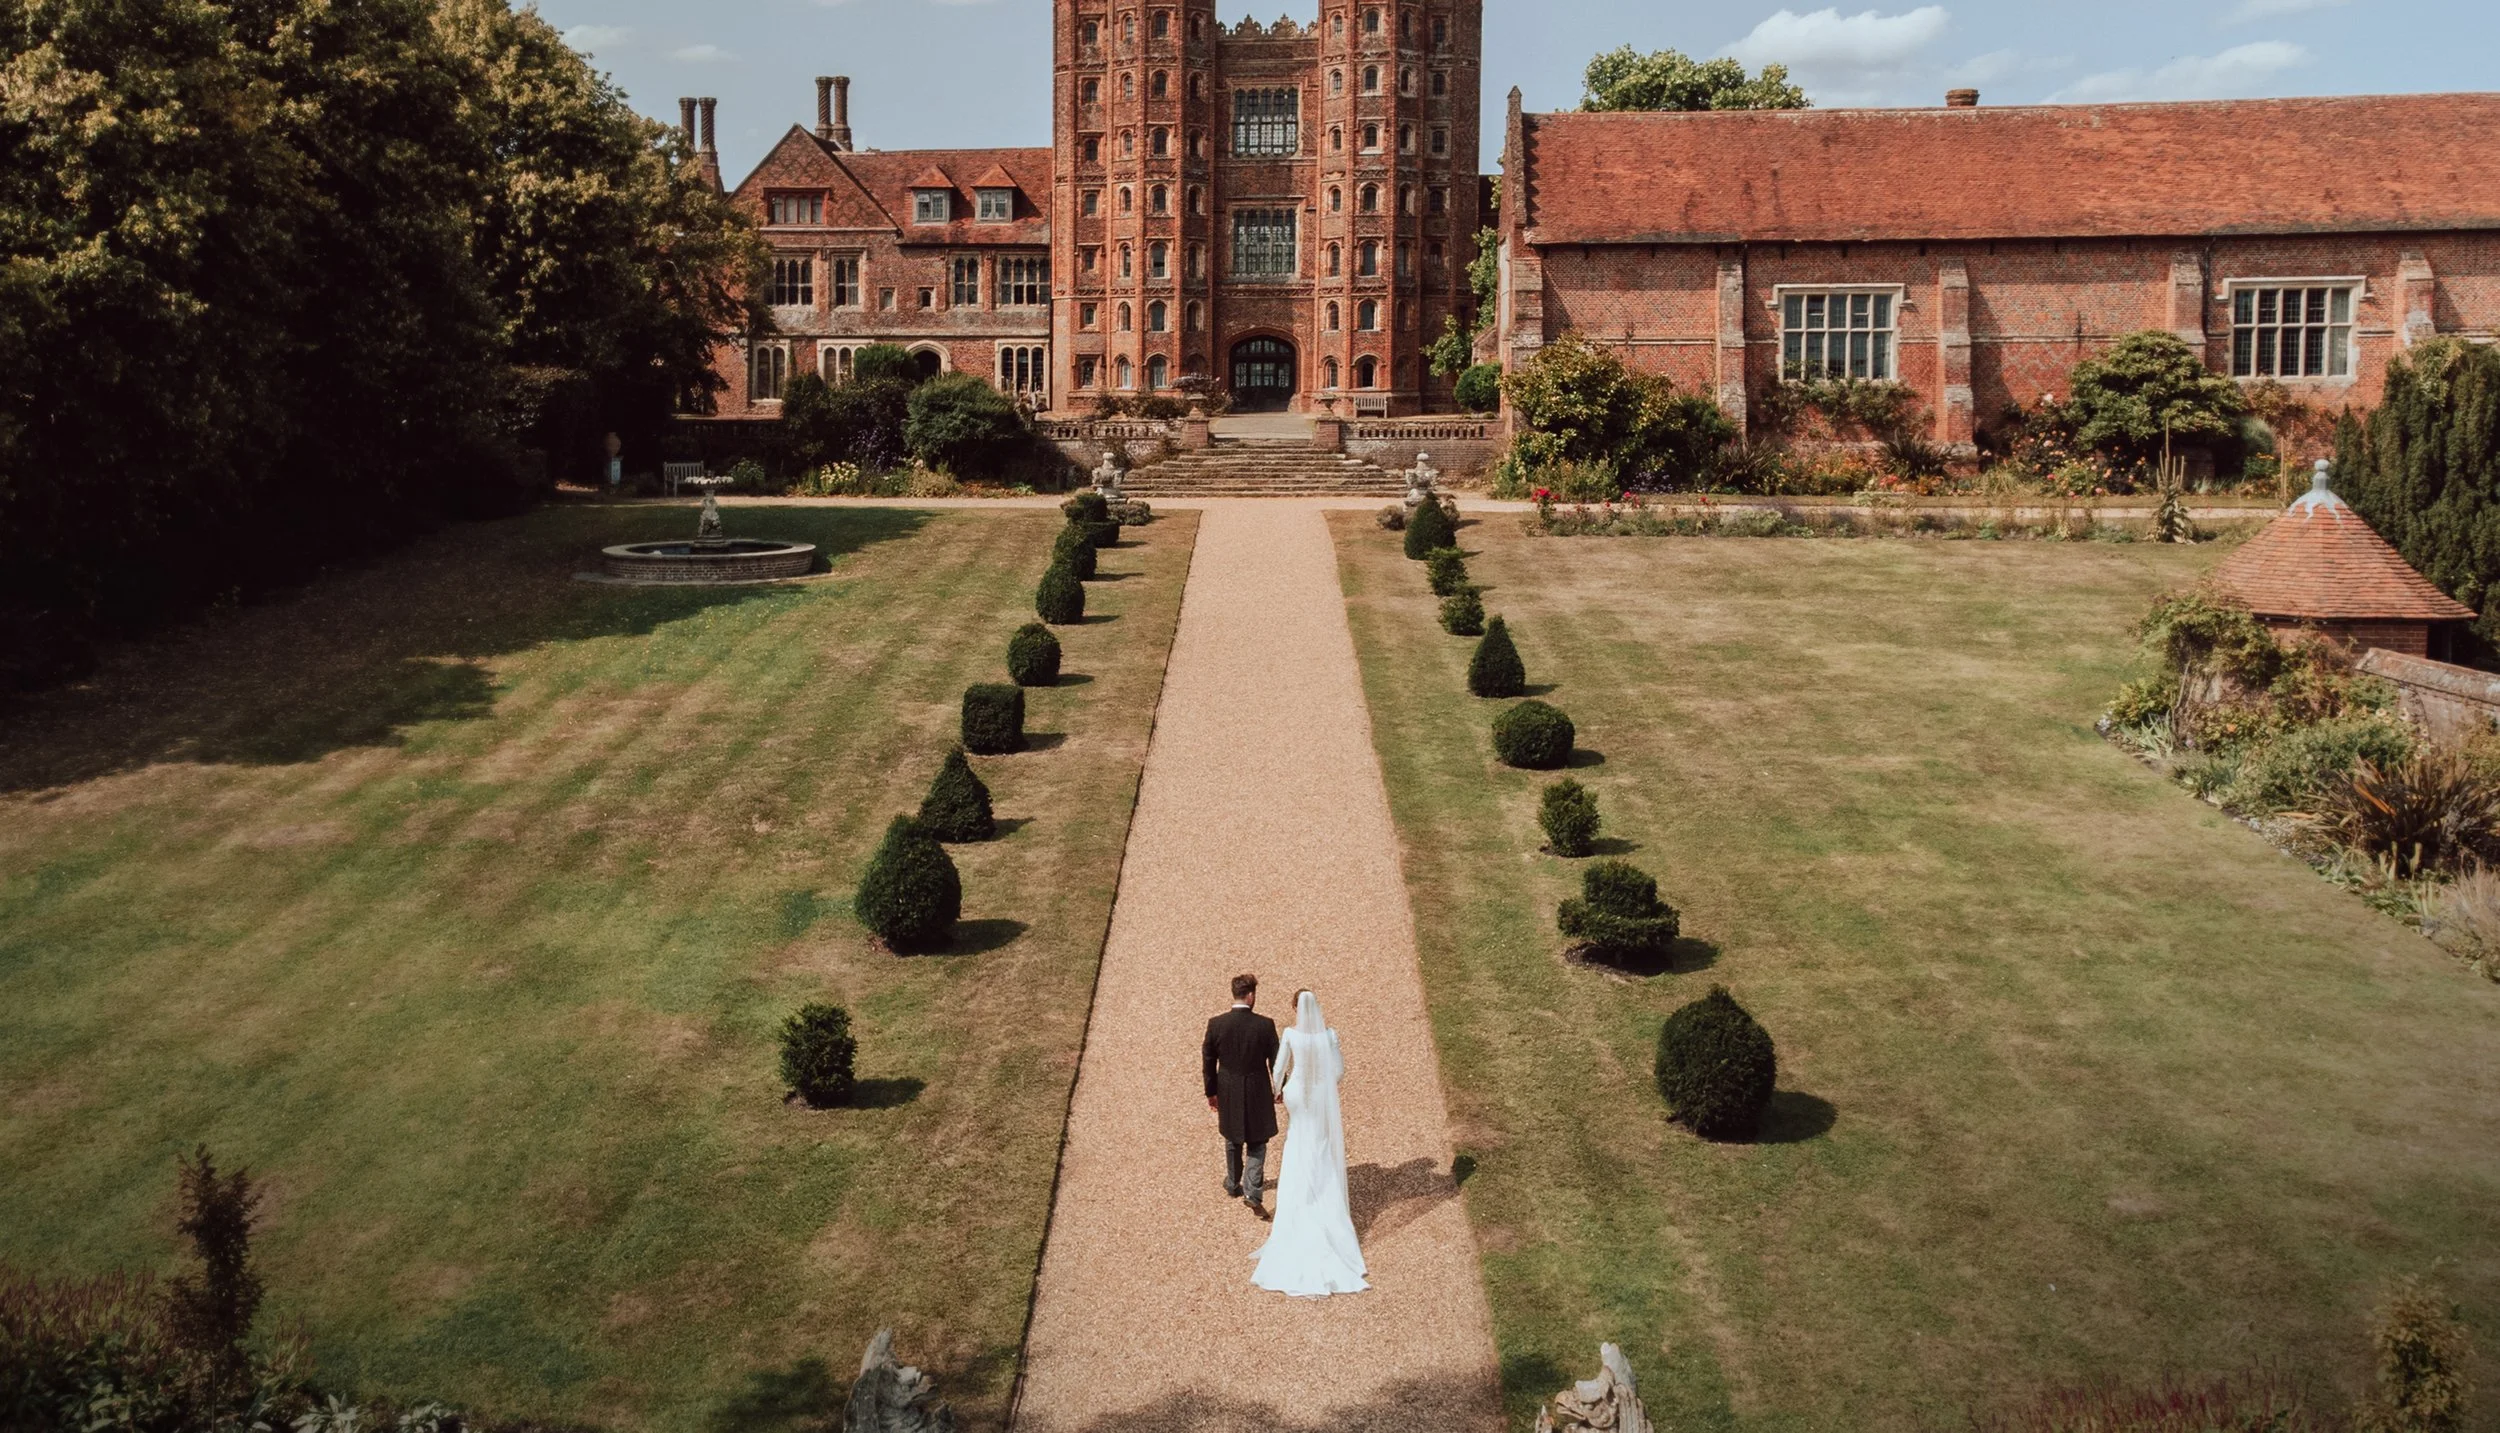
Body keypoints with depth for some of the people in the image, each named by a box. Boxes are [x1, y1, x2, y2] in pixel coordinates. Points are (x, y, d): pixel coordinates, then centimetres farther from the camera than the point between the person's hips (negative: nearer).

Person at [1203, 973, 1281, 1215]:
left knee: (1233, 1141, 23)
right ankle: (1252, 1192, -4)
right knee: (1256, 1145, 10)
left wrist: (1211, 1092, 11)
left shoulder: (1216, 1024, -11)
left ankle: (1233, 1186, 38)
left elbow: (1208, 1061, -3)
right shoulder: (1265, 1025, -16)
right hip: (1257, 1094, -2)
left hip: (1228, 1095, 2)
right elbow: (1275, 1060, -6)